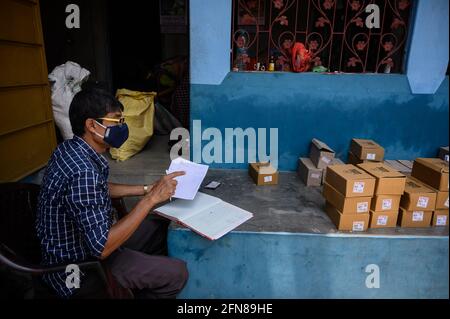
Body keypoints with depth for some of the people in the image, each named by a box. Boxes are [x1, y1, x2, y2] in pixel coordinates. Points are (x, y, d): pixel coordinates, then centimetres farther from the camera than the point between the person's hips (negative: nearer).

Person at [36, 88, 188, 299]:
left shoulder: (71, 149, -3)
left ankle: (142, 283, 32)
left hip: (77, 244, 9)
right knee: (176, 273, -11)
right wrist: (151, 199, -28)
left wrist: (147, 189, 5)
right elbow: (102, 247, -31)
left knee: (159, 226, 14)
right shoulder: (83, 171, -32)